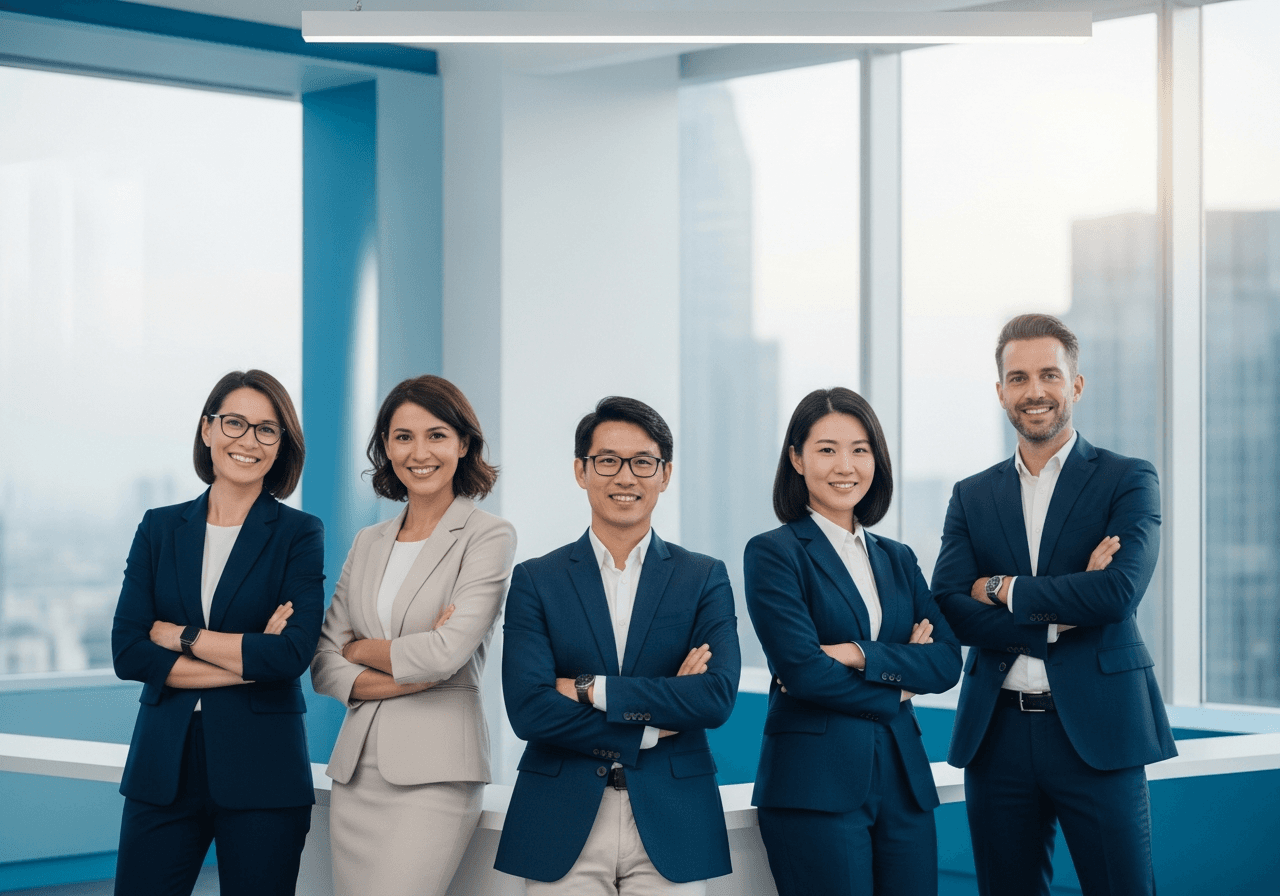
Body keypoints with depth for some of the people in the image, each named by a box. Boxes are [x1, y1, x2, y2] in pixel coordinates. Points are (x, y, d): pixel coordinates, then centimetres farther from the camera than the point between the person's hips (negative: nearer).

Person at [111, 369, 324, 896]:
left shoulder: (299, 534, 1)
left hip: (260, 770, -2)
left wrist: (181, 635, -7)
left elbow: (293, 655, -13)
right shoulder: (160, 528, 9)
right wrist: (248, 661, -8)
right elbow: (127, 652, -2)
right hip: (163, 767, 2)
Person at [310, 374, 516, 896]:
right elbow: (324, 667, 7)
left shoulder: (489, 537, -2)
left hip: (434, 773, -6)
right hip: (357, 769, 6)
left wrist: (362, 649, 2)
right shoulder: (368, 544, 15)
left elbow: (446, 653, -14)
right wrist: (412, 673, -8)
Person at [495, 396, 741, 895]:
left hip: (671, 829, 1)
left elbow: (718, 697, -8)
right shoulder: (536, 581, 4)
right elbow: (528, 709, -8)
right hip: (563, 829, 0)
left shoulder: (704, 579, 6)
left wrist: (591, 689, -11)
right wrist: (654, 726, -10)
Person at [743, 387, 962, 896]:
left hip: (903, 779, 5)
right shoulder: (774, 553, -2)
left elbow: (946, 662, 4)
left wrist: (863, 656, -11)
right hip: (816, 785, -5)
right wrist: (896, 685, -2)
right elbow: (802, 671, -12)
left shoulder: (897, 560, 16)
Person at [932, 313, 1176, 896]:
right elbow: (950, 612, -2)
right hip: (998, 734, 3)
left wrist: (1003, 589, -7)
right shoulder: (972, 497, 11)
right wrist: (1061, 614, -12)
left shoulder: (1128, 481, 1)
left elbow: (1118, 592, -15)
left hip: (1096, 732, -3)